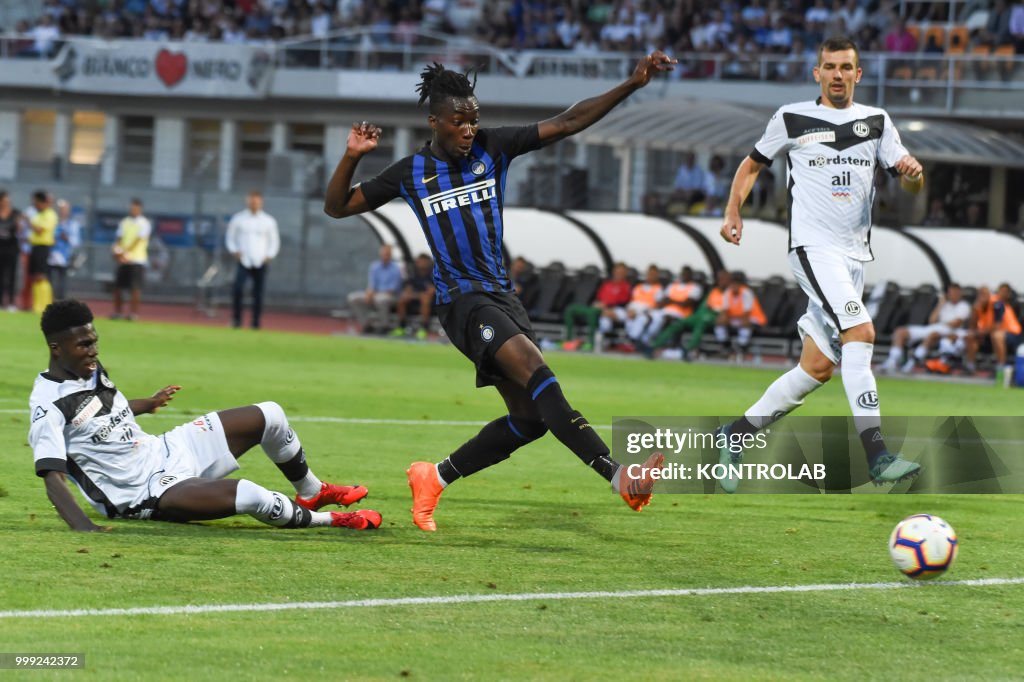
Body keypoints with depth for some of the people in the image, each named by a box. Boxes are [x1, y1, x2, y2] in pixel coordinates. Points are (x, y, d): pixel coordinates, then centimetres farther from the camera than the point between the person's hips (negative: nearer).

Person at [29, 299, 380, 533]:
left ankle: (312, 492, 29)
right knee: (247, 495, -30)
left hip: (162, 453, 9)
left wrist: (146, 404, 42)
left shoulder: (90, 369, 4)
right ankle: (324, 520, -4)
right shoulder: (48, 405, -22)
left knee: (268, 416, 6)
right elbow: (53, 478, -30)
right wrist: (82, 527, -45)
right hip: (143, 495, -9)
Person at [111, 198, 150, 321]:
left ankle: (134, 313, -4)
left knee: (135, 287, -8)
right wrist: (117, 251, -9)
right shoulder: (125, 222, 13)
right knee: (117, 286, 3)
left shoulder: (144, 223, -4)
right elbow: (119, 238, 10)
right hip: (123, 260, 6)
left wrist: (126, 254, -16)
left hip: (137, 259, -6)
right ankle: (117, 312, 12)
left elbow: (137, 241, -11)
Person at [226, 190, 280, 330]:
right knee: (238, 288, -19)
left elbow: (274, 241, 14)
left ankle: (255, 322, 7)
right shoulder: (238, 219, 7)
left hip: (261, 263, 1)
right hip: (244, 261, -1)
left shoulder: (269, 221, 8)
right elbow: (230, 237, 14)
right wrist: (234, 251, -2)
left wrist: (269, 256, 0)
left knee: (258, 293, -2)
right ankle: (236, 319, -12)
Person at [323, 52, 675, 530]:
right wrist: (351, 157, -9)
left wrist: (632, 84, -5)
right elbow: (337, 207, 9)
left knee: (530, 417, 4)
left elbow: (567, 123, 3)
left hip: (501, 294, 6)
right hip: (461, 299, -6)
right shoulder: (411, 173, 1)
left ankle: (434, 478, 21)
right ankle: (621, 479, -38)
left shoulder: (492, 148, 6)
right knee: (536, 370, -27)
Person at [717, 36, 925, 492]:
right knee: (860, 332, -25)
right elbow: (752, 164, 17)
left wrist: (913, 172, -16)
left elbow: (908, 184, 7)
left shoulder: (876, 122, 12)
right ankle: (876, 454, -31)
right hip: (813, 246, -5)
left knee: (817, 368, 5)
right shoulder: (792, 119, 4)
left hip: (854, 255, 5)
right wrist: (733, 212, 4)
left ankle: (737, 435, 21)